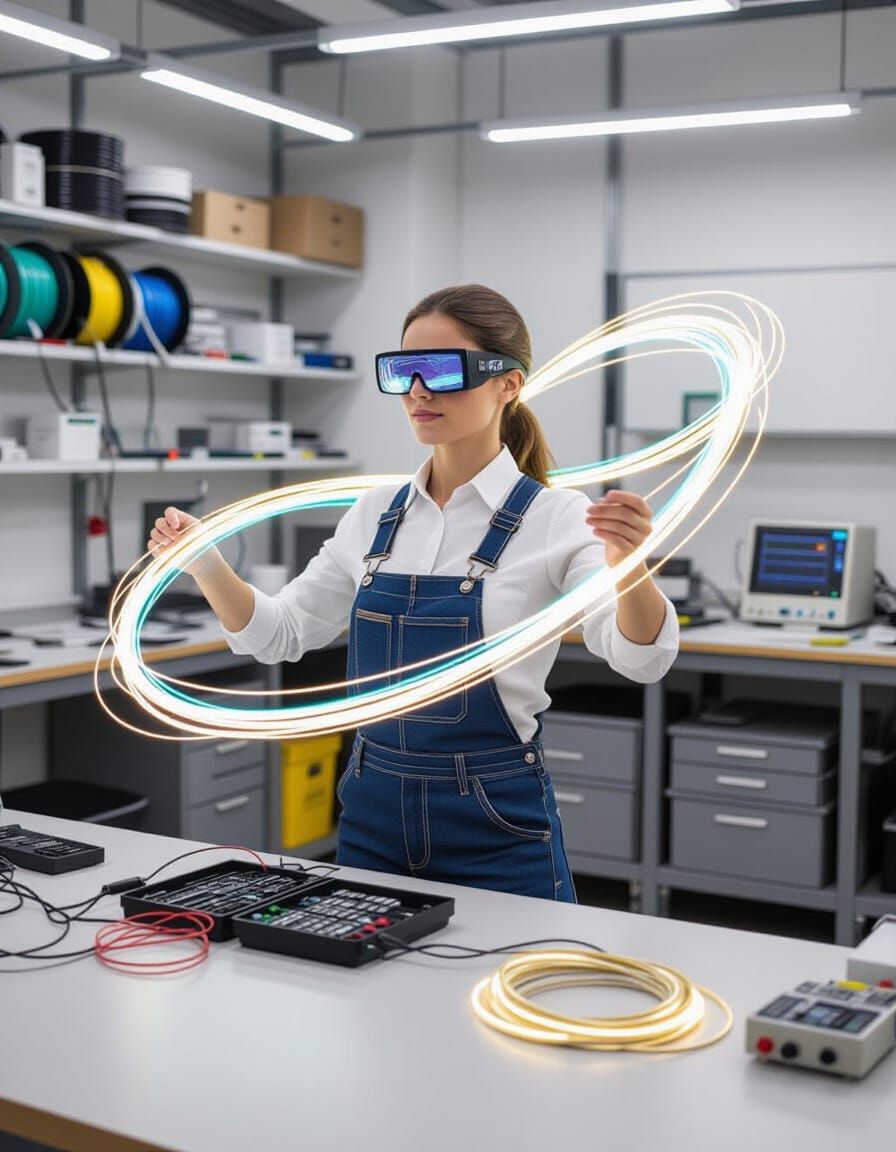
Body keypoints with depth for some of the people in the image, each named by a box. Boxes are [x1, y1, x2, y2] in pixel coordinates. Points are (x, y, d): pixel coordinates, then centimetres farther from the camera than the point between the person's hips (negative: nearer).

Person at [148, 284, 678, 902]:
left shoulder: (554, 517, -12)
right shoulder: (376, 514, 4)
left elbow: (641, 657, -24)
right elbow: (280, 633, 9)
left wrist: (628, 563, -45)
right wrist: (207, 566, -9)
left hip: (497, 824, -5)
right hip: (374, 815, 5)